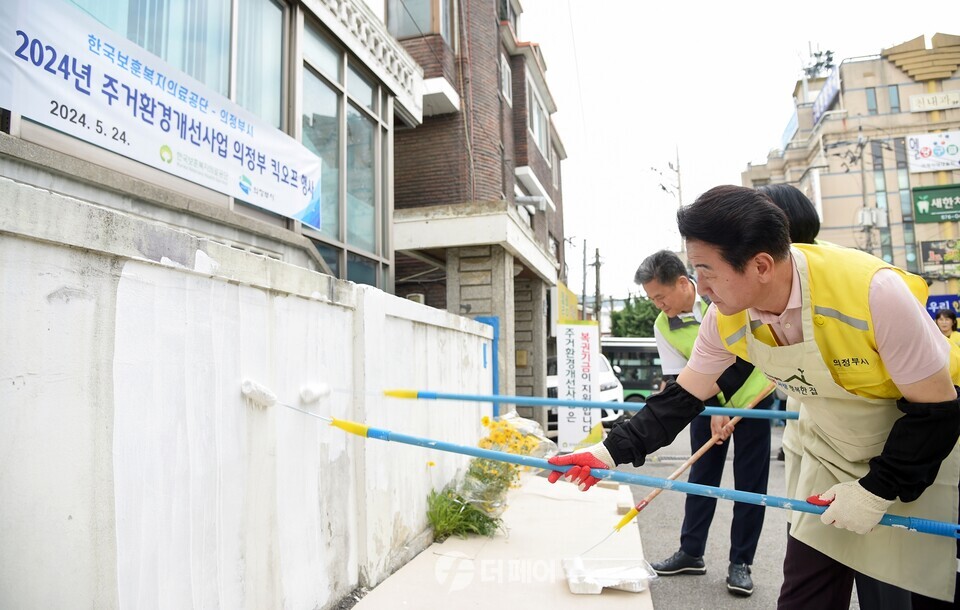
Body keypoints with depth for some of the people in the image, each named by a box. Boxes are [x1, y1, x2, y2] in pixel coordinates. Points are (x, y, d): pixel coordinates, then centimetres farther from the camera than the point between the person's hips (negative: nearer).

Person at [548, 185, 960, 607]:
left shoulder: (875, 291, -33)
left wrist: (877, 492, -17)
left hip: (926, 453, -3)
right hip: (834, 456, 4)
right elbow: (684, 397, -5)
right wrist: (612, 452, -12)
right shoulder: (726, 317, -18)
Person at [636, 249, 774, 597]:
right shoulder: (663, 327, -13)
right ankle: (691, 553, 20)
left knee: (750, 481, 1)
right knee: (701, 476, 7)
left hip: (752, 394, -2)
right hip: (708, 404, 3)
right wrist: (713, 412, -20)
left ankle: (740, 562, 13)